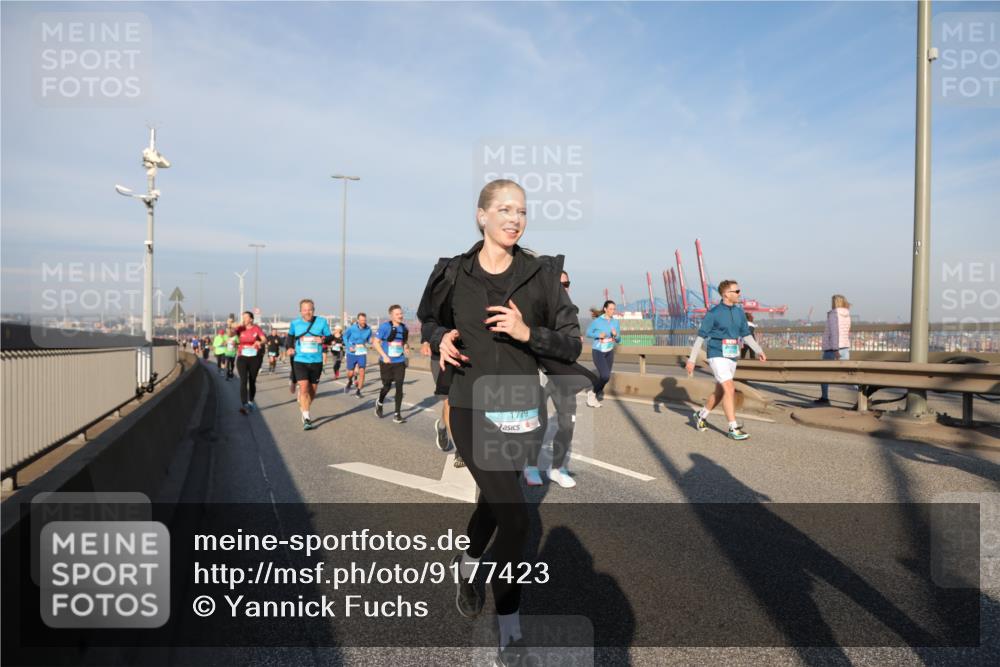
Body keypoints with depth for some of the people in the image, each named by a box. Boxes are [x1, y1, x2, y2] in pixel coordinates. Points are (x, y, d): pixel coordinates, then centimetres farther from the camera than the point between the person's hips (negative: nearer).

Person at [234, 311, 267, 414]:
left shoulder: (257, 329, -2)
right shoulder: (240, 328, 1)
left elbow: (265, 339, -12)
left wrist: (260, 342, -34)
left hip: (255, 358, 0)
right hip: (242, 358, 0)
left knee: (252, 381, 12)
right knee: (243, 381, -11)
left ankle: (251, 402, 31)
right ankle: (243, 405, -14)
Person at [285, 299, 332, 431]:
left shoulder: (321, 322, -3)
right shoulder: (295, 323, 1)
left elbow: (330, 337, 4)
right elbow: (290, 337, 18)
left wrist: (323, 339, -18)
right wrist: (289, 347, 1)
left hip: (316, 362, 1)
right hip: (300, 361, -1)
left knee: (312, 391, 12)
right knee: (304, 388, -16)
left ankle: (304, 409, 40)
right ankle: (306, 419, -11)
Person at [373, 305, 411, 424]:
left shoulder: (404, 327, 4)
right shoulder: (385, 326, -9)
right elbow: (375, 342, -8)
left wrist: (406, 347, -2)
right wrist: (384, 356, -16)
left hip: (400, 362, 3)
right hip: (387, 362, -3)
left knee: (399, 387, -5)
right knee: (387, 386, 7)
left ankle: (397, 415, 2)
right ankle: (379, 404, 40)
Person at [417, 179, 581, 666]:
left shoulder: (540, 274, -3)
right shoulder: (454, 274, -2)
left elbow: (572, 345, -2)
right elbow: (429, 321, 15)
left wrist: (529, 332, -18)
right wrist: (440, 338, -7)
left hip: (520, 411, 2)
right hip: (472, 410, -2)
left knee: (494, 500, 20)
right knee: (515, 517, -10)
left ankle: (467, 566, 53)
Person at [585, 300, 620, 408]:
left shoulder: (616, 322, -1)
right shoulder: (597, 321, -14)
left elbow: (618, 340, 4)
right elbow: (588, 333, -3)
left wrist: (616, 335, -18)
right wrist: (598, 335, -21)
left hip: (609, 352, 5)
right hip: (598, 352, -5)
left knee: (604, 377, 10)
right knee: (605, 376, -18)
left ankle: (598, 395, 32)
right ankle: (592, 393, 4)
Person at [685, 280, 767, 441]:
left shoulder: (739, 313, 7)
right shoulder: (713, 313, -11)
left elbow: (746, 335, 14)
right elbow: (700, 338, -9)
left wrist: (759, 351, 1)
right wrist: (691, 360, -9)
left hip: (731, 358, 7)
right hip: (717, 357, -7)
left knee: (720, 392, 15)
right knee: (730, 390, -15)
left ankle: (700, 416, 35)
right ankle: (734, 429, -9)